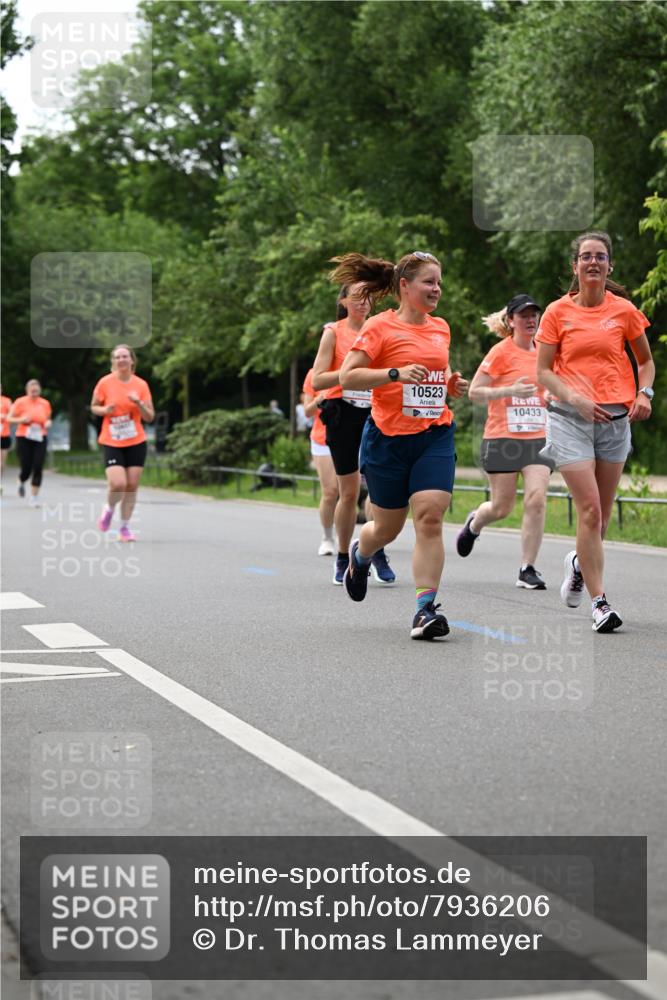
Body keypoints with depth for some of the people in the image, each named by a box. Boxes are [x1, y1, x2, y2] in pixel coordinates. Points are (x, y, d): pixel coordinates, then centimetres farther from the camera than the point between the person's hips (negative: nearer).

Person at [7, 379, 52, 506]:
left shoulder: (45, 403, 6)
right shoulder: (20, 402, -3)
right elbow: (9, 418, 0)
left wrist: (48, 423, -2)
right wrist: (21, 420, -18)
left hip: (40, 439, 2)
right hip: (24, 438, -2)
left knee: (38, 468, -9)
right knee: (26, 469, -3)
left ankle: (34, 498, 0)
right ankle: (21, 483, 35)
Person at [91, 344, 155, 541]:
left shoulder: (141, 385, -1)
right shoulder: (105, 383, -5)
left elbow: (149, 417, 1)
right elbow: (93, 407, 8)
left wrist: (139, 403, -18)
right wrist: (104, 410, -13)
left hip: (136, 443, 2)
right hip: (112, 443, -2)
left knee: (132, 486, 1)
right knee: (118, 484, -17)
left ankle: (125, 527, 15)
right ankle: (109, 508, 16)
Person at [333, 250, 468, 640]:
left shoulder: (441, 328, 11)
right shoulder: (381, 327, -7)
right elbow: (348, 376, -13)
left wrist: (452, 384, 7)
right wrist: (395, 373, -25)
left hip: (436, 436, 4)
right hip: (389, 437, -3)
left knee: (430, 516, -14)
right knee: (388, 527, 9)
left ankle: (426, 609, -13)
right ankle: (359, 555, 45)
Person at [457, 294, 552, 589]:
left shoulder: (542, 352, 11)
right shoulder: (501, 352, -6)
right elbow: (474, 392, -8)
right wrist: (510, 391, -20)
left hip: (538, 438, 4)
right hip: (502, 439, -4)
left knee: (537, 499, -13)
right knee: (501, 507, 4)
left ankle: (527, 569, -6)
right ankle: (474, 524, 40)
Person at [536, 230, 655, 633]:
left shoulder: (624, 310, 4)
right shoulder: (558, 312, 1)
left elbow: (646, 360, 16)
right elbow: (543, 371, 1)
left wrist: (644, 394, -3)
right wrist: (574, 398, -15)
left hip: (616, 418, 2)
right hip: (570, 418, -2)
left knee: (602, 514, 8)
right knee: (590, 509, -12)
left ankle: (579, 562, 41)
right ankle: (600, 602, -7)